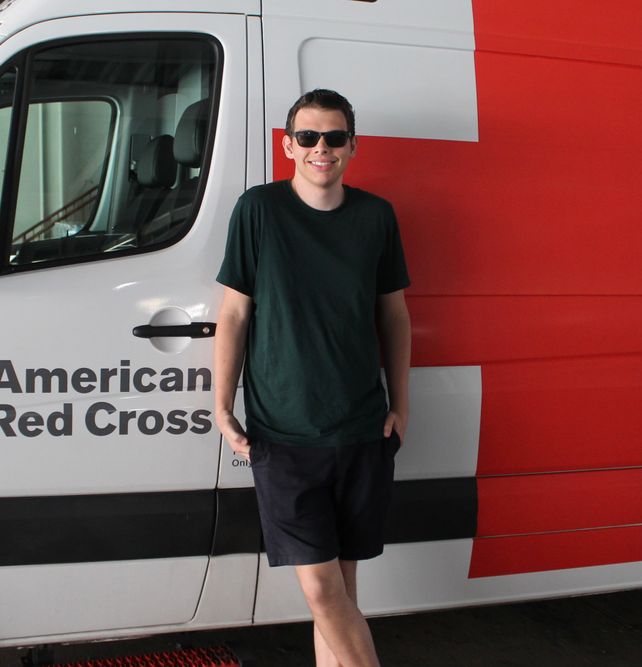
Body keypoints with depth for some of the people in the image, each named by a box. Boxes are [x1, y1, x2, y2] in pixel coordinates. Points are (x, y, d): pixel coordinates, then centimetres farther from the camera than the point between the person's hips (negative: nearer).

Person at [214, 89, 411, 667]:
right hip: (281, 432, -2)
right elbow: (234, 314, 2)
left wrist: (400, 405, 10)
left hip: (363, 430, 3)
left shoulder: (375, 216, 6)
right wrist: (223, 405, -2)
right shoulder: (258, 210, -2)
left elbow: (393, 314, 13)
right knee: (320, 587, -5)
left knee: (340, 580, 10)